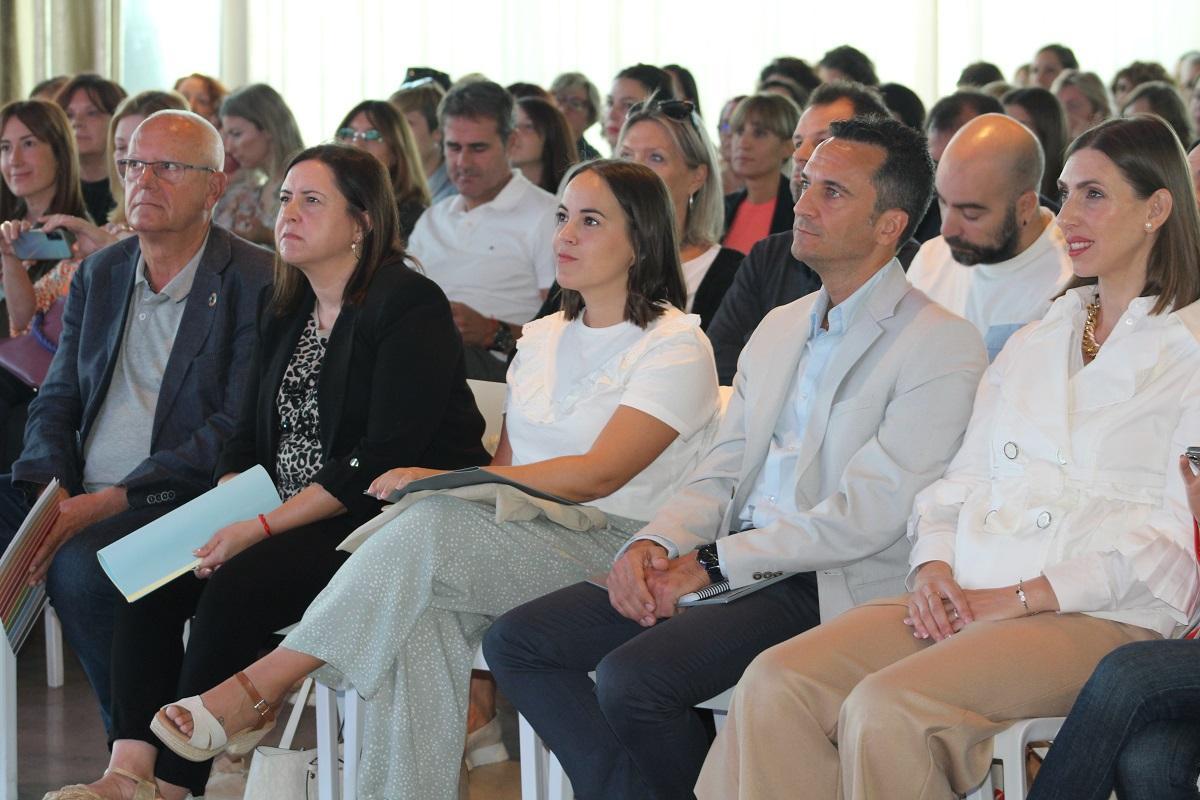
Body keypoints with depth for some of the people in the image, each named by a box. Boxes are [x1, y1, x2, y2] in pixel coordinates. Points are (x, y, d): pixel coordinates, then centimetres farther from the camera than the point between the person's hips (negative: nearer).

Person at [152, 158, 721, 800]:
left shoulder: (677, 347, -3)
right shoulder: (542, 339, 21)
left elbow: (595, 475, -15)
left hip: (611, 549, -6)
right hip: (516, 543, 6)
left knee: (434, 526, -31)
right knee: (424, 612, -31)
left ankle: (263, 683, -26)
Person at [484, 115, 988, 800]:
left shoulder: (943, 346, -7)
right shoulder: (779, 329, 20)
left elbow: (865, 517, -15)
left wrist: (710, 566, -15)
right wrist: (654, 544, -5)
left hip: (825, 588, -8)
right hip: (727, 569, 8)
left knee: (631, 677, -28)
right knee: (517, 641, -7)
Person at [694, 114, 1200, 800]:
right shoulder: (1035, 342, 25)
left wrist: (1019, 597, -13)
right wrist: (933, 567, -1)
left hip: (1100, 617, -6)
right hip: (964, 603, 7)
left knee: (887, 706, -32)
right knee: (775, 684, -19)